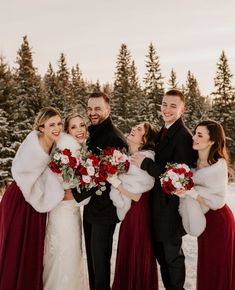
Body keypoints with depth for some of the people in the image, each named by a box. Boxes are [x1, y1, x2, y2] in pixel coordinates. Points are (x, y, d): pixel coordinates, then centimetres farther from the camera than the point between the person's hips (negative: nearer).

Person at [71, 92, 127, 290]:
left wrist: (76, 194, -19)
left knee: (100, 259, 2)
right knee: (92, 257, 19)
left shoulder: (114, 138, -18)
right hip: (91, 207, 9)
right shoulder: (93, 135, 12)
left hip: (104, 210, -9)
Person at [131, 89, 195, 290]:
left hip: (172, 207, -9)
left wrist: (145, 163, -24)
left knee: (172, 255, 9)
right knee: (162, 254, 22)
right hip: (159, 205, 9)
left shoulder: (183, 136, -21)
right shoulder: (163, 132, 9)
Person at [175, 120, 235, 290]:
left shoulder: (219, 165, -19)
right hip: (204, 219, 6)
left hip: (218, 220, -6)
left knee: (218, 267, 9)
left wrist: (190, 192, -25)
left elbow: (218, 201, -20)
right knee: (205, 265, 18)